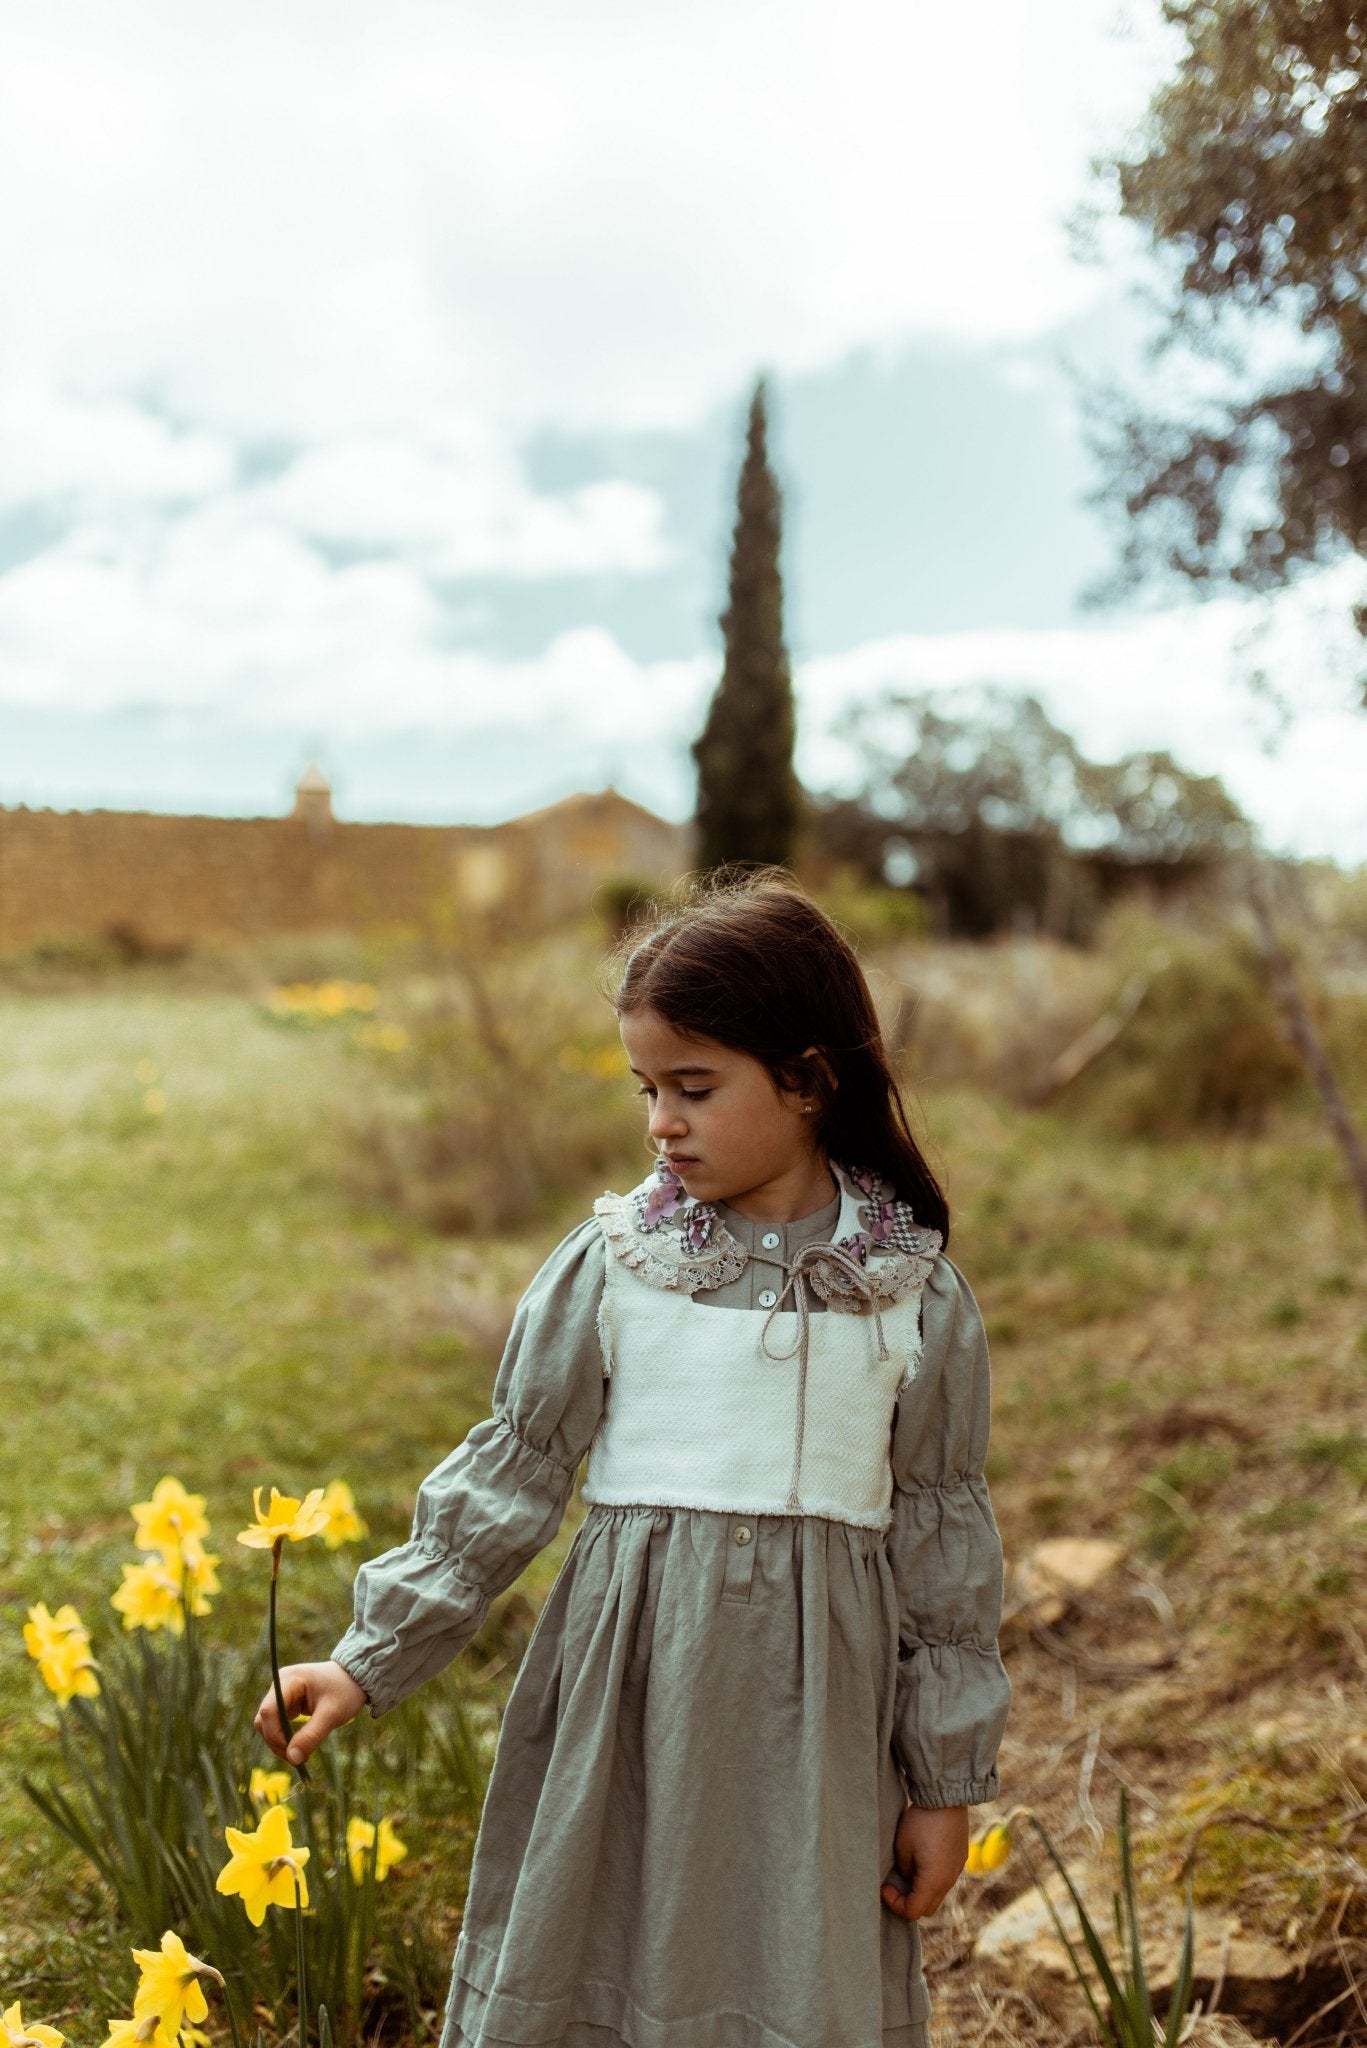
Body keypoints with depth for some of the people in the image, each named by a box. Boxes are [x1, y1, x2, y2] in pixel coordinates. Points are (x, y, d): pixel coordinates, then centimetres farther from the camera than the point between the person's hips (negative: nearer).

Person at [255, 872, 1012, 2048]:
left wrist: (948, 1778, 6)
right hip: (627, 1688, 1)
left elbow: (944, 1535, 4)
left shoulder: (916, 1292, -2)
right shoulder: (614, 1262, -2)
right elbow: (508, 1478, 3)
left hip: (815, 1710, 0)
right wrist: (371, 1660, -1)